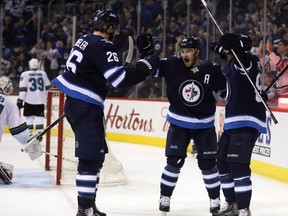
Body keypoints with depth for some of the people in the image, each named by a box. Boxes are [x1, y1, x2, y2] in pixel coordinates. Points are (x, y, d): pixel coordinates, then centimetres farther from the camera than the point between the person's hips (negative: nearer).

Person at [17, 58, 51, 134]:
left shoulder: (25, 74, -6)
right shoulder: (43, 74, 5)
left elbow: (22, 88, -10)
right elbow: (47, 87, 14)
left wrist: (20, 100, -7)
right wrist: (44, 97, 27)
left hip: (29, 100, -2)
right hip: (41, 100, 2)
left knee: (29, 117, 9)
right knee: (39, 116, 2)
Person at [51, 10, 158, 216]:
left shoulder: (84, 40, 14)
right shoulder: (103, 46, -16)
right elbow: (120, 78, -23)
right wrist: (145, 65, -15)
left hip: (74, 102, 10)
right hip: (86, 107, -10)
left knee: (96, 153, 16)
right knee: (91, 156, -10)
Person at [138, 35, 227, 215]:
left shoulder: (212, 70, -12)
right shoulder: (172, 65, -12)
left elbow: (225, 90, -1)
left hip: (204, 125, 0)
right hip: (179, 124, 0)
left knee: (208, 163, 3)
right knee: (174, 161, -2)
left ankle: (215, 200, 18)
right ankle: (165, 198, 13)